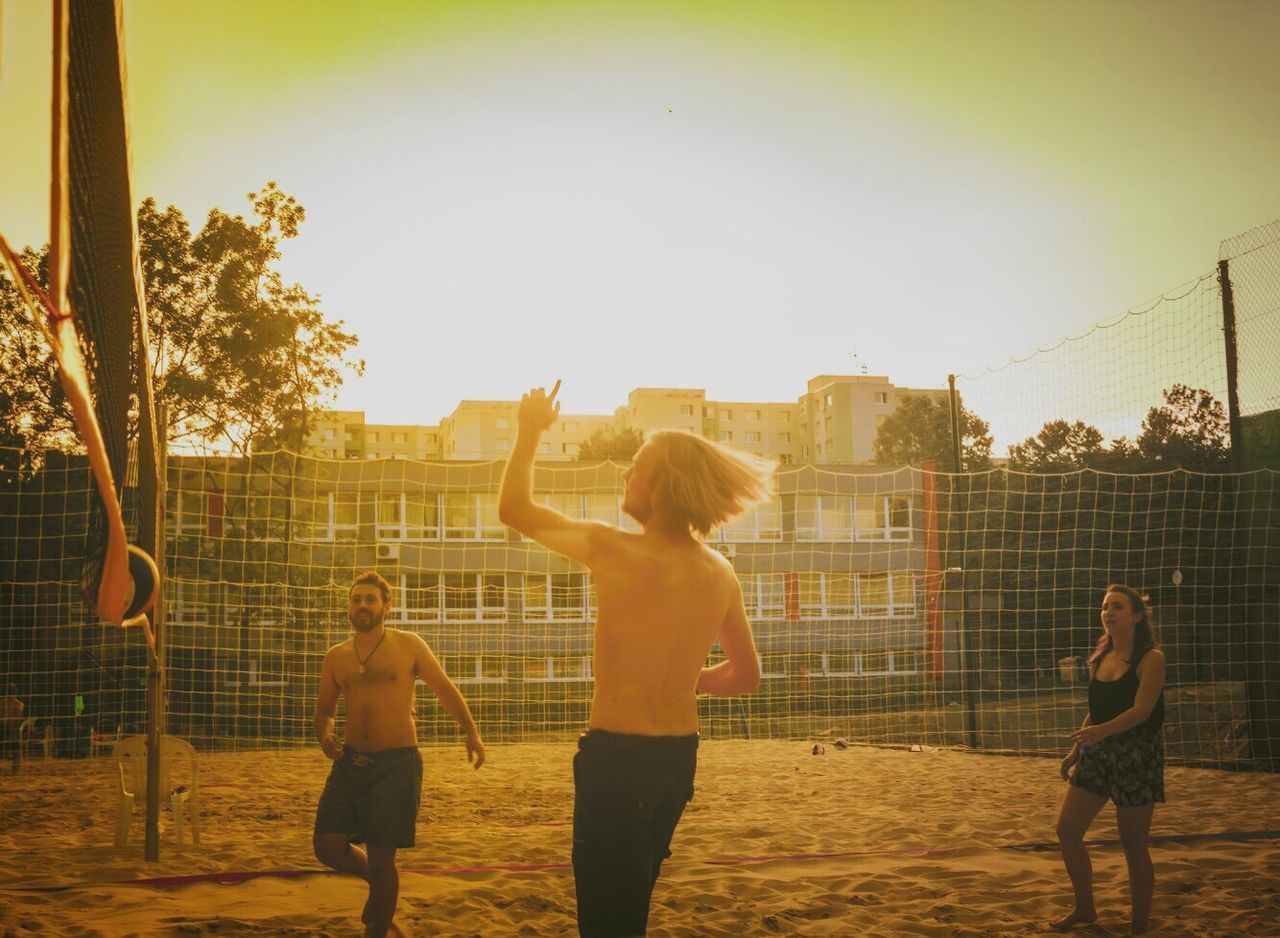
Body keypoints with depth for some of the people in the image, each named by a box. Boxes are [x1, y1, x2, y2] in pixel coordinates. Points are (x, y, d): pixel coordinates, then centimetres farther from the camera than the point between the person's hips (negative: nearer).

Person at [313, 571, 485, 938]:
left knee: (381, 860, -3)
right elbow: (325, 708, 19)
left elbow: (445, 689, 8)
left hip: (397, 763, -4)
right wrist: (324, 735, -4)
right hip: (350, 761, 4)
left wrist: (471, 731, 2)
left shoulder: (408, 645, 1)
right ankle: (378, 880, 25)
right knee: (327, 846, -5)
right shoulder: (335, 657, 9)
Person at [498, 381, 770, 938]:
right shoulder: (720, 574, 1)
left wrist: (530, 430, 10)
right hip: (680, 755, 6)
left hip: (616, 755, -6)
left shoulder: (615, 551, -15)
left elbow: (514, 509, -2)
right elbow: (745, 676, 12)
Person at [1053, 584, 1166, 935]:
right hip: (1096, 754, 7)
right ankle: (1084, 908, 23)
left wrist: (1100, 732, -36)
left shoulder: (1150, 659, -10)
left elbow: (1142, 710, -22)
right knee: (1067, 830, 6)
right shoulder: (1100, 659, 10)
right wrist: (1075, 751, 17)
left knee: (1133, 845, 0)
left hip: (1136, 757, -7)